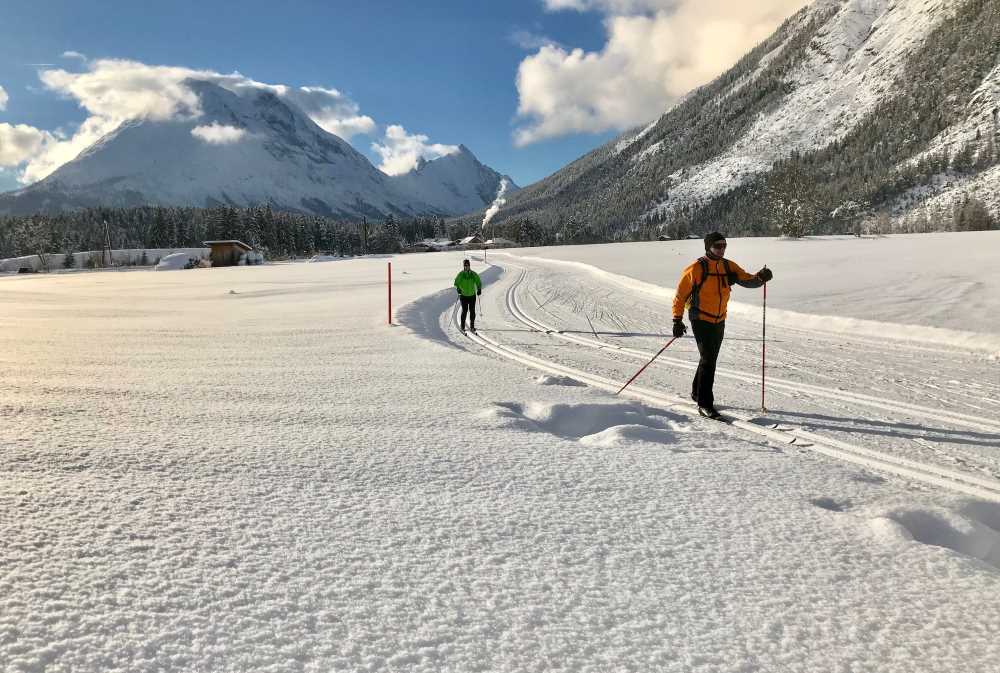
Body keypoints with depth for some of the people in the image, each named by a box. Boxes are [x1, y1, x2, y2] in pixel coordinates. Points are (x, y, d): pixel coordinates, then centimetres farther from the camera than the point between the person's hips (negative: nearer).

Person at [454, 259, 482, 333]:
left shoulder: (473, 274, 0)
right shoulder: (460, 274, -4)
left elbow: (478, 282, 2)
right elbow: (456, 283, -6)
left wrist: (479, 289, -14)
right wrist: (458, 288, -24)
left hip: (472, 295, 2)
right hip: (463, 296, -2)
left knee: (472, 311, 3)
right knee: (464, 311, -6)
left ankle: (472, 326, 15)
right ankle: (462, 327, 5)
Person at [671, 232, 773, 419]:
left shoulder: (729, 266, 5)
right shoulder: (696, 268, -11)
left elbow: (747, 280, -2)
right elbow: (680, 295, -8)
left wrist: (760, 278, -24)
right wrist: (677, 320, -11)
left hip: (719, 321, 6)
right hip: (701, 320, -6)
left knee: (710, 359, 18)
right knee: (708, 360, -11)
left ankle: (697, 393, 36)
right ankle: (705, 404, -6)